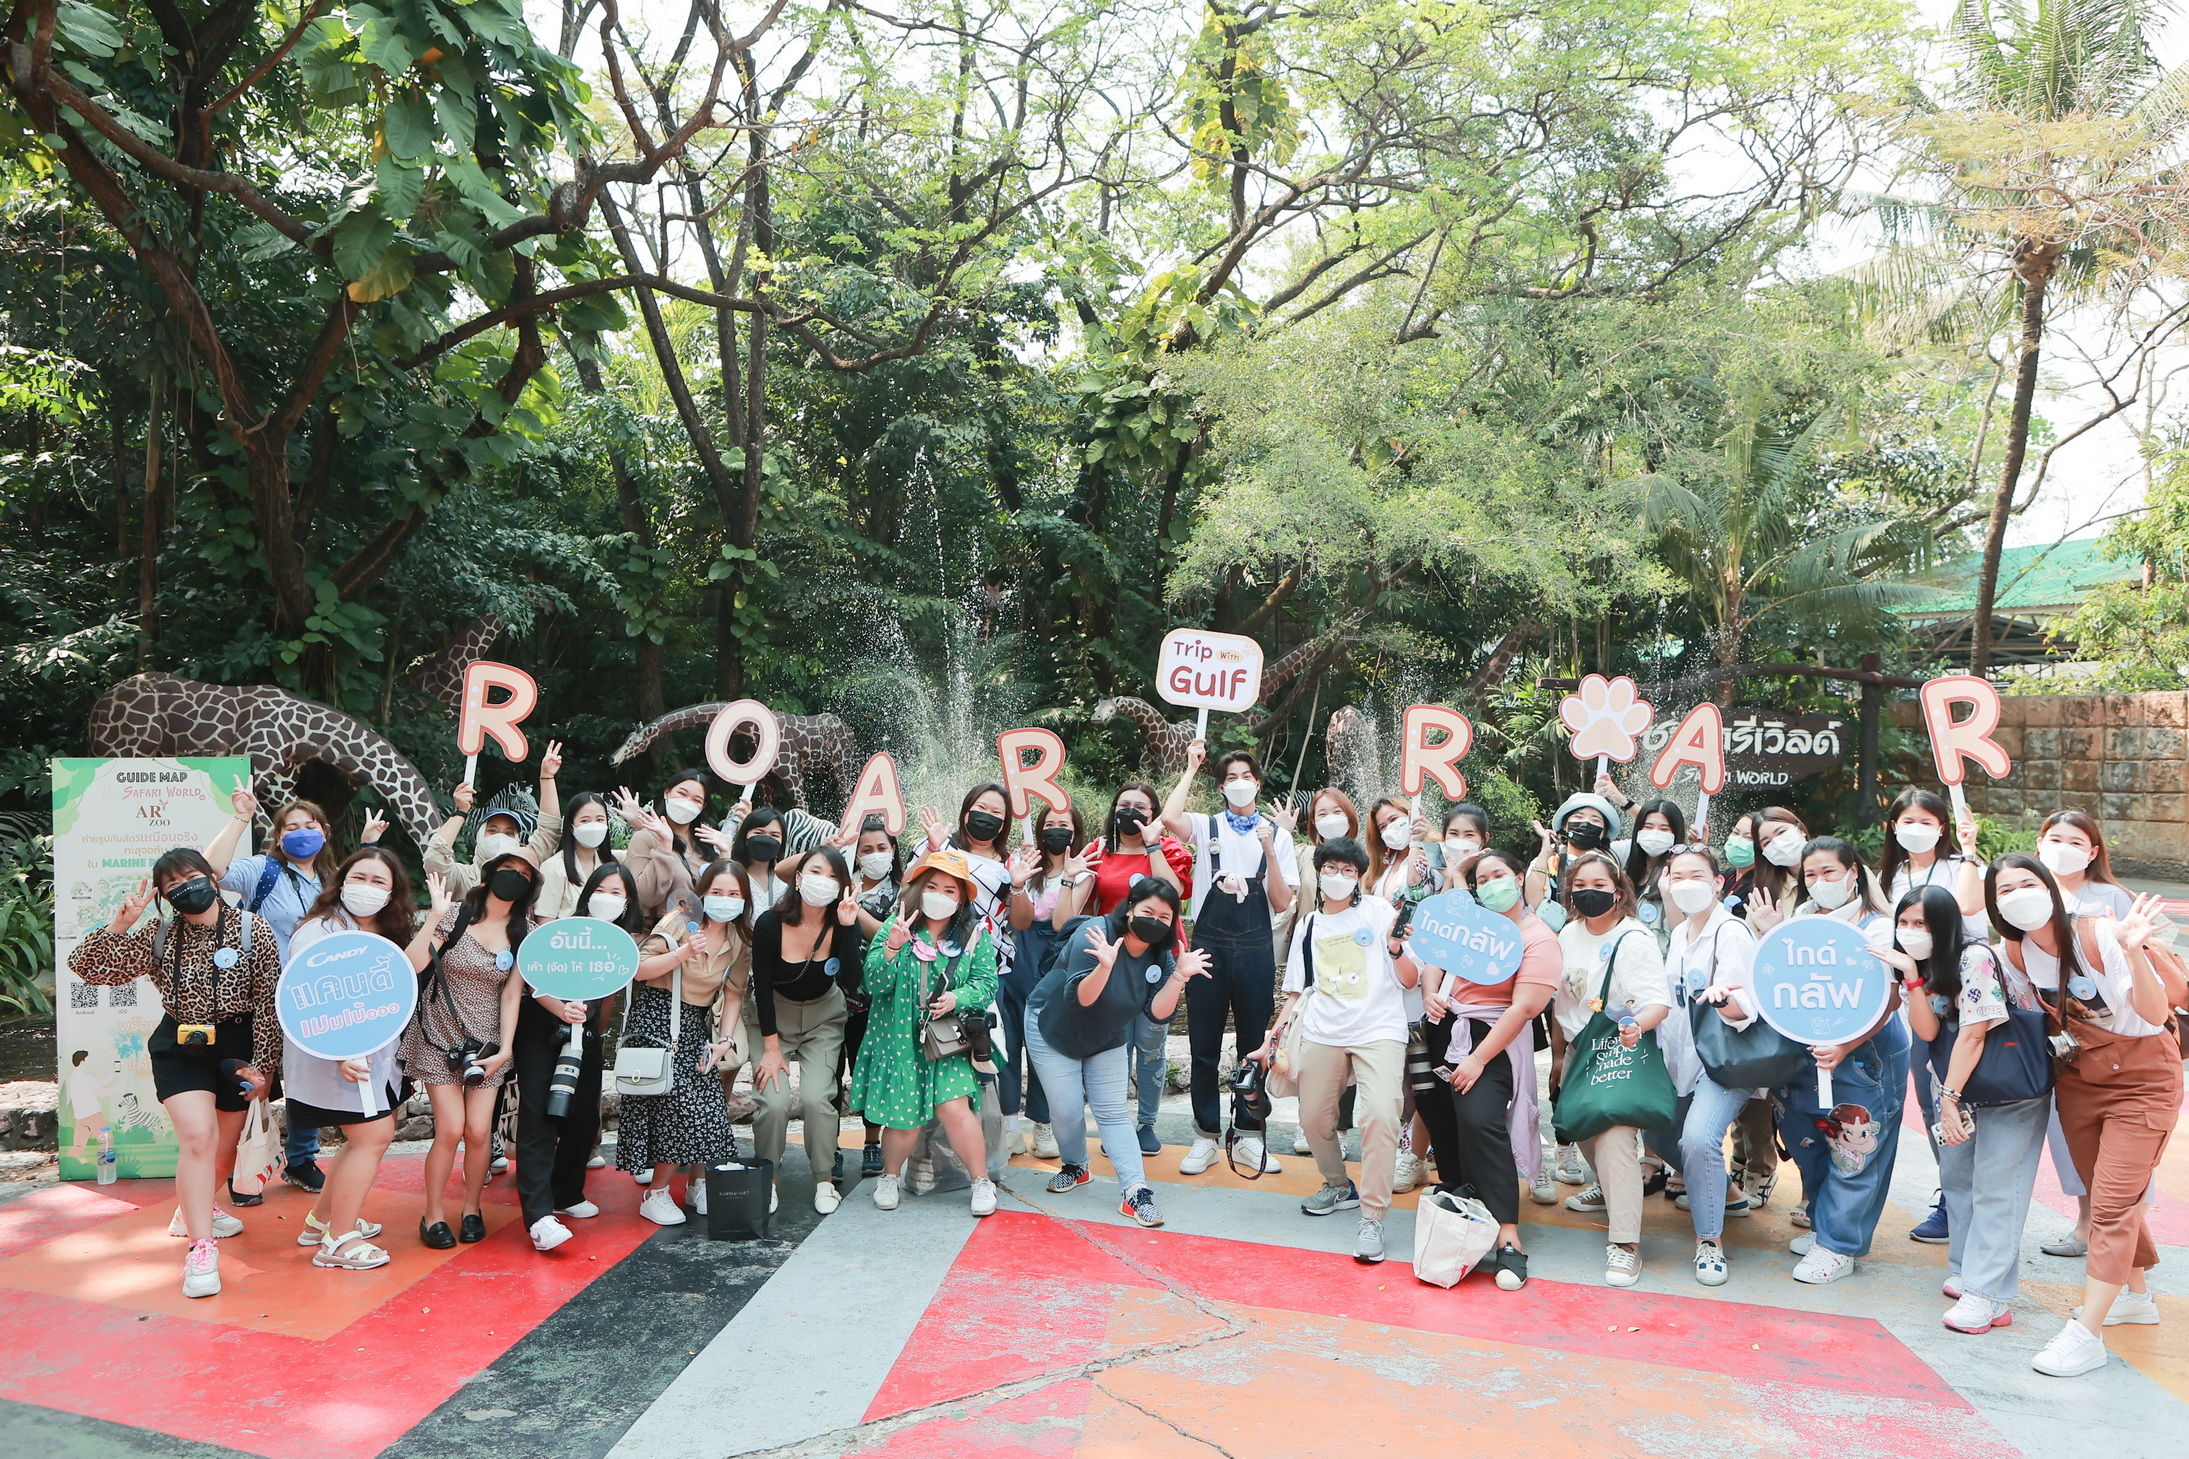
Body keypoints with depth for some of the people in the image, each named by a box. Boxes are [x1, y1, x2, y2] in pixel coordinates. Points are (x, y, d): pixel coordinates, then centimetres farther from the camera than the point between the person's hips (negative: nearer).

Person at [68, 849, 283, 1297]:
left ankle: (192, 1209, 46)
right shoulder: (159, 939, -2)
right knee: (197, 1137, -20)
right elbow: (87, 966, -3)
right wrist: (119, 924, -18)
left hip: (236, 1047, 0)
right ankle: (201, 1250, -12)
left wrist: (261, 1065, -9)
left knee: (224, 1151, 13)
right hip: (179, 1048, 0)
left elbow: (270, 1002, -8)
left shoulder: (252, 929, -9)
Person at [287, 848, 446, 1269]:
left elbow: (411, 965, -6)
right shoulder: (320, 930, -12)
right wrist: (338, 1053, -29)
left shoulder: (388, 932, 12)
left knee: (372, 1135, 15)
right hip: (335, 1055, -9)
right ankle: (337, 1242, 3)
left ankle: (321, 1219, 30)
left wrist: (434, 918, -9)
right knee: (373, 1136, -8)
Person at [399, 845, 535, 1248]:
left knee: (478, 1131, -4)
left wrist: (505, 1049, -9)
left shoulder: (524, 933, 1)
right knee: (450, 1129, -9)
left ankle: (471, 1210, 20)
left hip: (487, 1043, 2)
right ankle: (433, 1214, 12)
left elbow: (511, 993, -2)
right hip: (439, 1037, -2)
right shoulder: (455, 915, -7)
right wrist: (432, 919, -23)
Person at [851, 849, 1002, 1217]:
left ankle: (982, 1180, 7)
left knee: (954, 1108, -14)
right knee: (903, 1118, 0)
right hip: (900, 1038, 0)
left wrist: (956, 998, -23)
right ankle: (889, 1176, 31)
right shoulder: (896, 926, 0)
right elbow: (873, 984, -7)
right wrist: (892, 946, -23)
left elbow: (986, 984, -4)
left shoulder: (976, 934, 2)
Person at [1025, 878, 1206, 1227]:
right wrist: (1104, 966, -51)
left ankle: (1135, 1191, -5)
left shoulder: (1160, 955, -11)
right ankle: (1076, 1167, 24)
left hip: (1107, 1040, 4)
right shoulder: (1095, 933, -29)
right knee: (1067, 1110, -3)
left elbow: (1158, 1013, -18)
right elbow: (1079, 999, -34)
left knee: (1114, 1112, -2)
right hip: (1053, 1030, -4)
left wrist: (1179, 976, -32)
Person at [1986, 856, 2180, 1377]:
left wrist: (2134, 952, -45)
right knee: (2104, 1194, 18)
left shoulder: (2099, 935, -26)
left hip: (2142, 1077, -6)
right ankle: (2134, 1295, 41)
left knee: (2115, 1200, -10)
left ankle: (2086, 1334, -7)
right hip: (2077, 1076, 6)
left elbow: (2155, 1014, -30)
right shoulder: (2013, 952, -9)